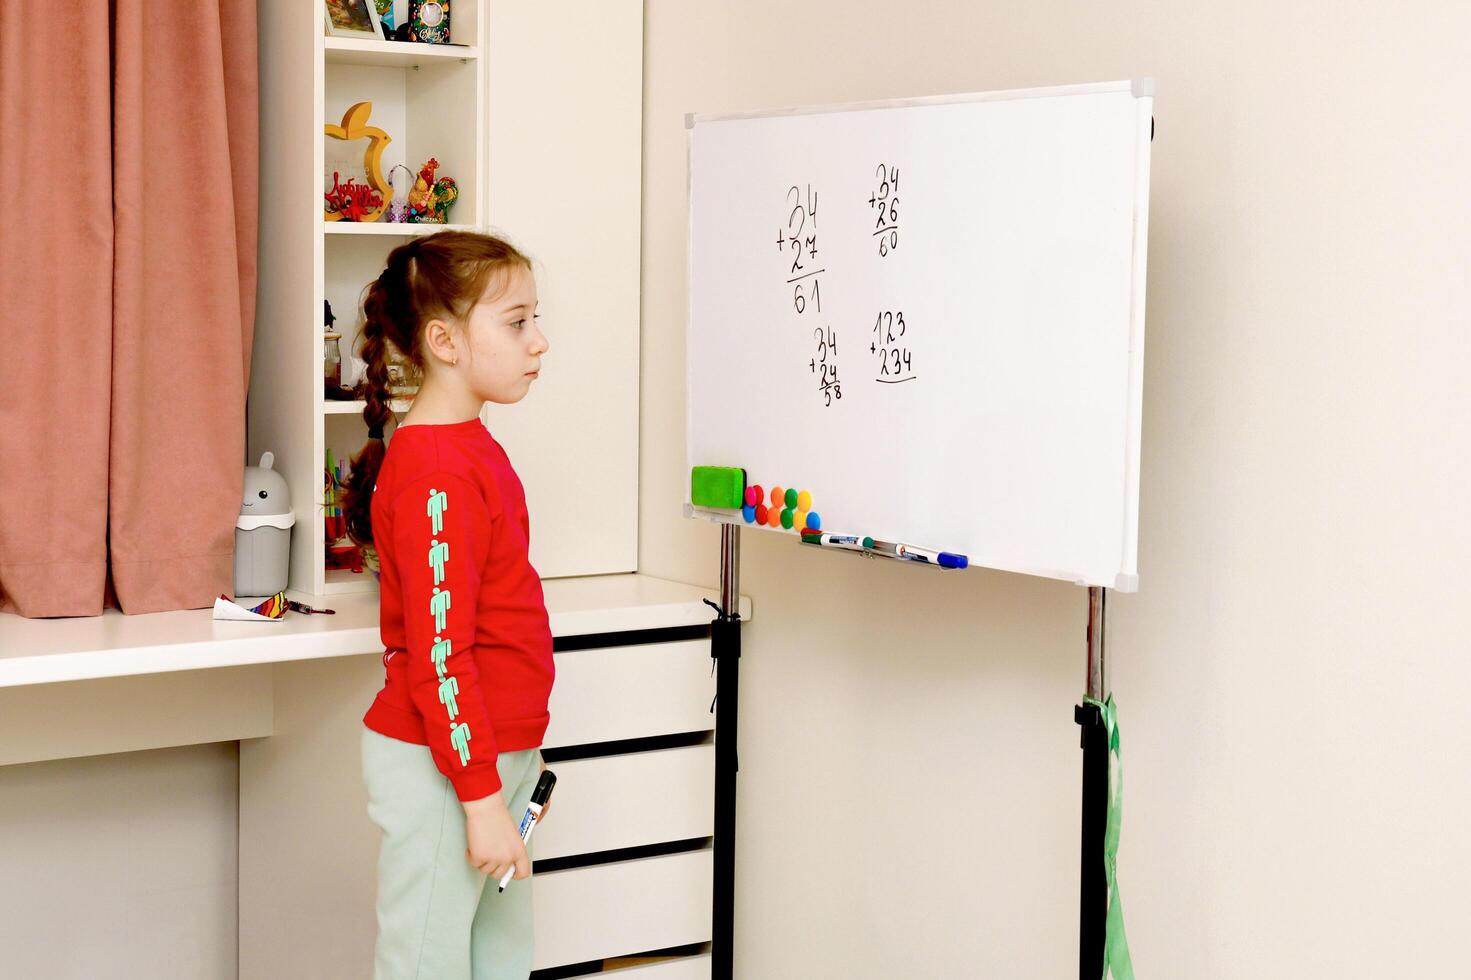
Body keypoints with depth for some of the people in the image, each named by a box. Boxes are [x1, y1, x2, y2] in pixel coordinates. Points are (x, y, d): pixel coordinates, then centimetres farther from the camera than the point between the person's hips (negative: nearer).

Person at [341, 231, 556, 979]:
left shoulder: (472, 447, 11)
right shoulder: (435, 475, -19)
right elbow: (438, 653, -21)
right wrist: (482, 798, -18)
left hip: (493, 754, 9)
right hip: (442, 766, -9)